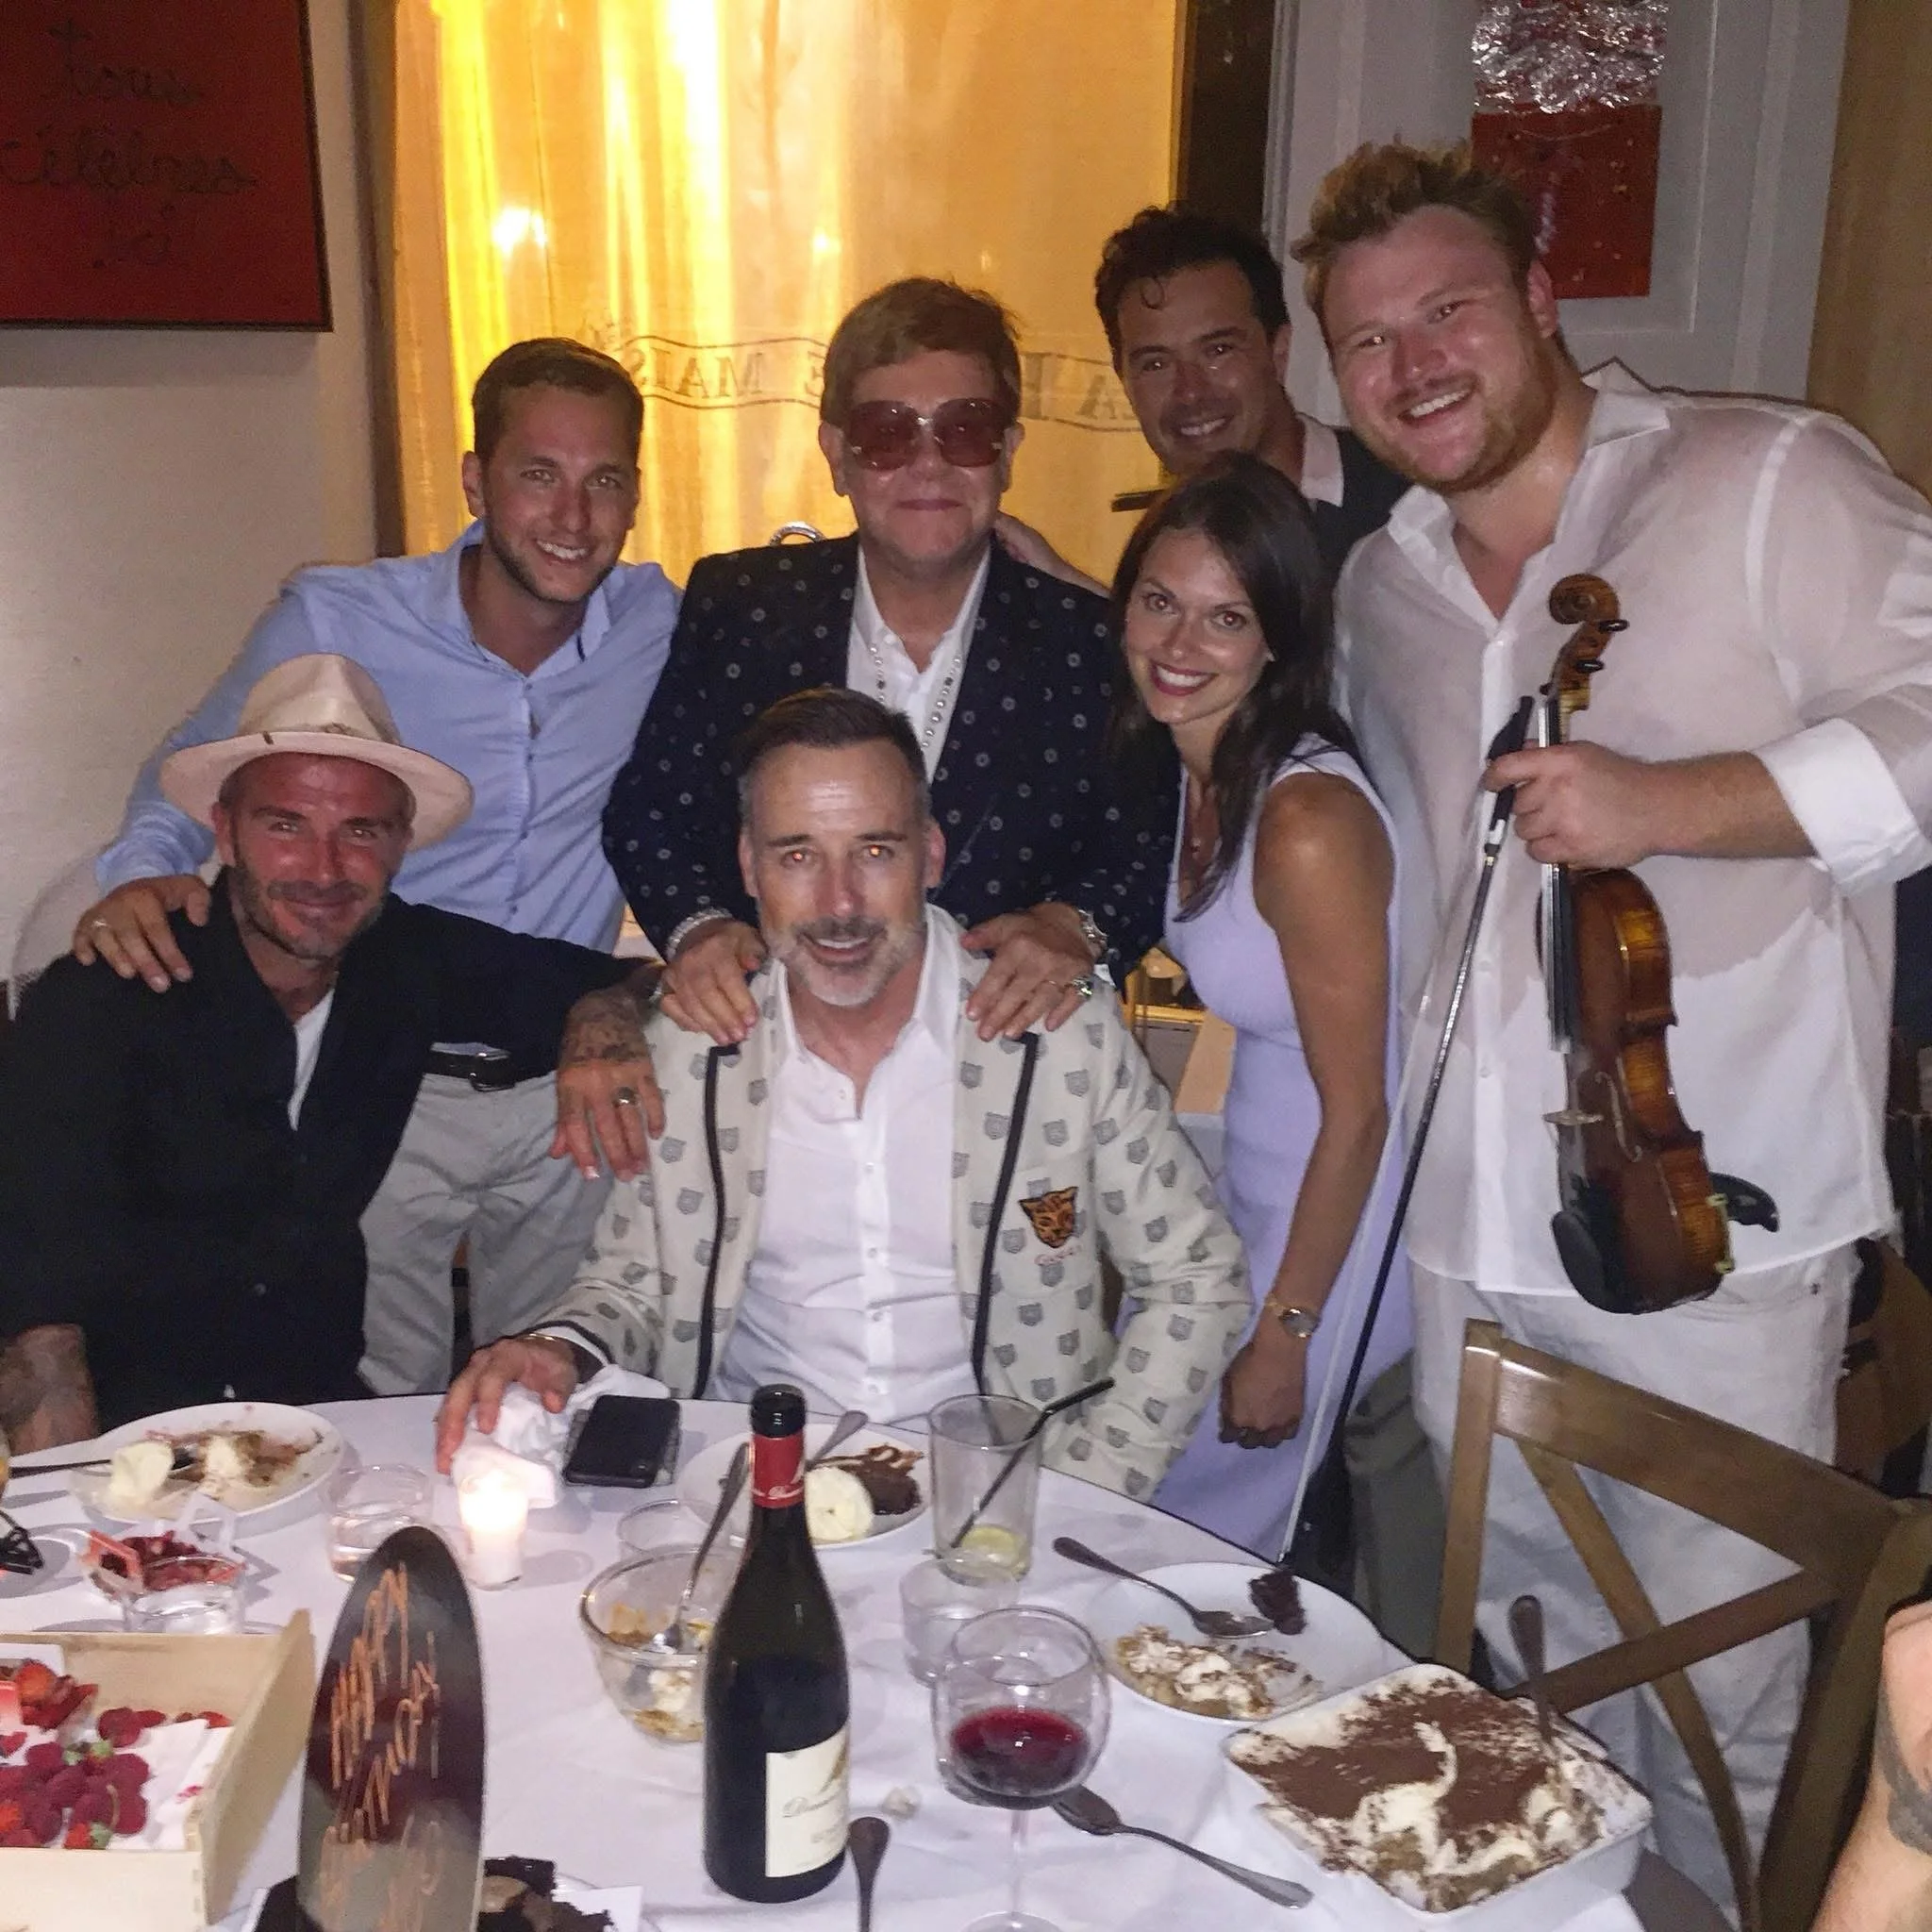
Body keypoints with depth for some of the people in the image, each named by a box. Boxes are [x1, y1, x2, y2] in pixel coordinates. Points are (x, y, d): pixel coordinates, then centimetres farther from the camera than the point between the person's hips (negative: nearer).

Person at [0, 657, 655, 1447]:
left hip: (327, 1403, 4)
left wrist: (599, 1025, -15)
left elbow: (594, 979, 9)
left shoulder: (408, 960, -2)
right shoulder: (96, 1002, -14)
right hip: (128, 1434, -3)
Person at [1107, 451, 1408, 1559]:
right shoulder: (1191, 770, -3)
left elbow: (1357, 1112, -21)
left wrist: (1283, 1336, -14)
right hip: (1241, 1194, 8)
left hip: (1327, 1225, -8)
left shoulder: (1309, 822, -28)